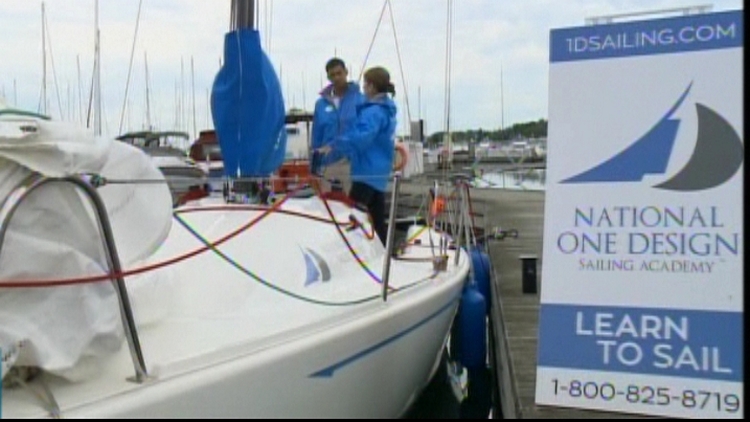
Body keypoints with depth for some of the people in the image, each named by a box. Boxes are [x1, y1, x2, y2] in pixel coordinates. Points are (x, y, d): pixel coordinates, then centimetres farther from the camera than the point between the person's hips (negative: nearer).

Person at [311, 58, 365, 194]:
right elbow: (317, 136, 12)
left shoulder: (360, 100, -4)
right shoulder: (321, 103, 8)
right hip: (328, 164, 4)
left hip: (353, 162, -3)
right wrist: (314, 167, 12)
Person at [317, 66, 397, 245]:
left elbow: (361, 137, -33)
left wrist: (334, 145, -29)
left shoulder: (374, 112, -18)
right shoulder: (386, 108, 13)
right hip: (379, 173, 10)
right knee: (377, 220, 14)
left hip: (368, 172, -10)